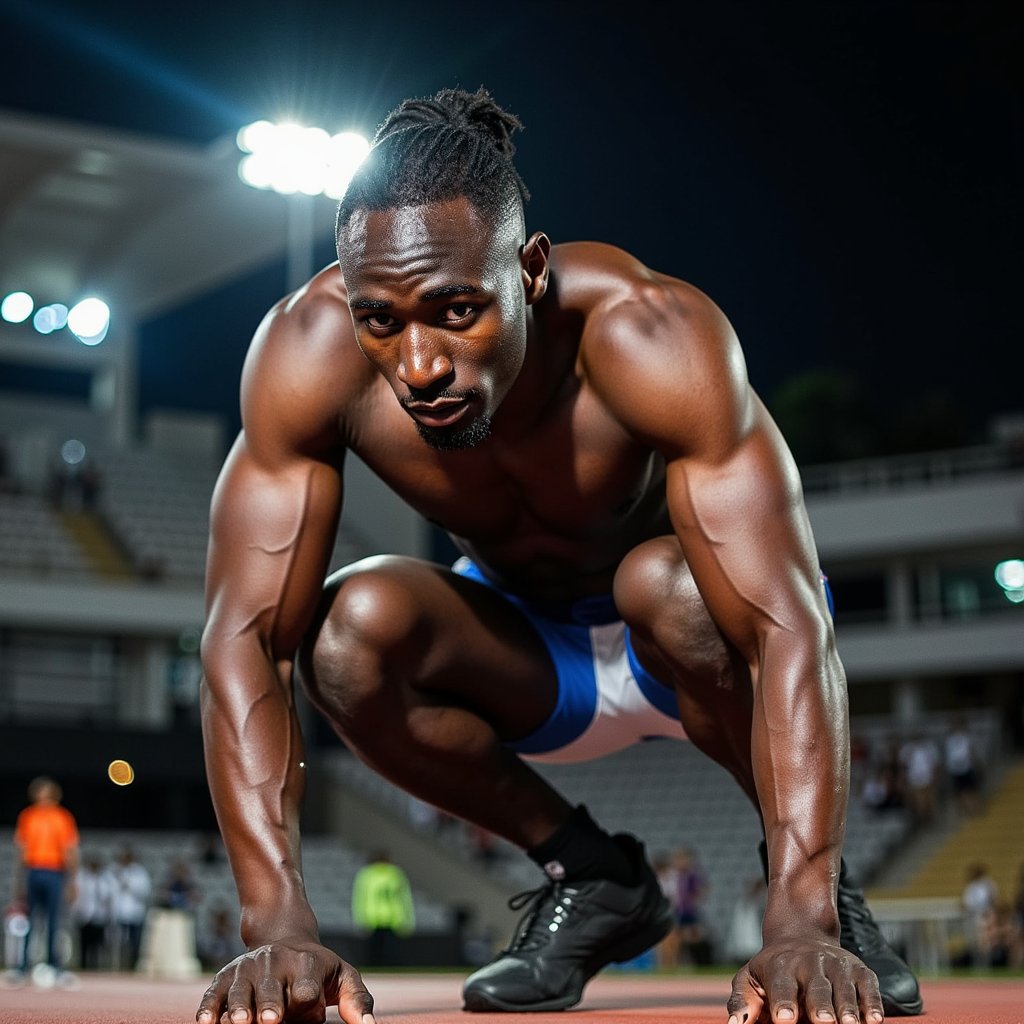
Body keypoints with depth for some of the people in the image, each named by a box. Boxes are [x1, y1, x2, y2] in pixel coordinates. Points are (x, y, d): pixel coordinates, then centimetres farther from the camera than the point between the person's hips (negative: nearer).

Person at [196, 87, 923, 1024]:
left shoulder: (647, 336, -36)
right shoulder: (309, 352, -29)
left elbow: (791, 628, -41)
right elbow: (247, 636, -31)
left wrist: (801, 926, -51)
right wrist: (280, 926, -42)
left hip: (685, 630, -2)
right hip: (527, 651, 2)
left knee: (664, 580, -36)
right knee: (351, 628, -28)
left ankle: (827, 889, -9)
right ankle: (587, 876, -3)